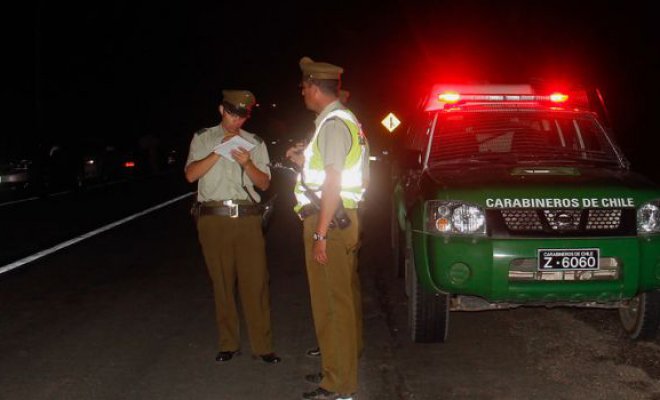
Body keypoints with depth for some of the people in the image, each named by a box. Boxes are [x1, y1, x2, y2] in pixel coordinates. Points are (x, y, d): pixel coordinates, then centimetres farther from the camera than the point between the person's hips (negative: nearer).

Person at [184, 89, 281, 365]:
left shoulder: (255, 143, 13)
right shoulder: (203, 139, 10)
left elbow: (264, 183, 9)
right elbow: (190, 174, -2)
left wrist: (247, 164, -9)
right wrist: (219, 151, -10)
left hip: (247, 217, 0)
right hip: (213, 217, 0)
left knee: (255, 282, -4)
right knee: (222, 283, 6)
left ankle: (262, 347, 3)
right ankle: (228, 344, 16)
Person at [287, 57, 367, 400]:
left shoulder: (334, 123, -15)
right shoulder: (340, 120, 18)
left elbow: (333, 182, -21)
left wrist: (320, 233, -22)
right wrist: (304, 161, 22)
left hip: (330, 221, -11)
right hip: (341, 218, 11)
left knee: (333, 303, -6)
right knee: (342, 299, 17)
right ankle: (340, 368, 28)